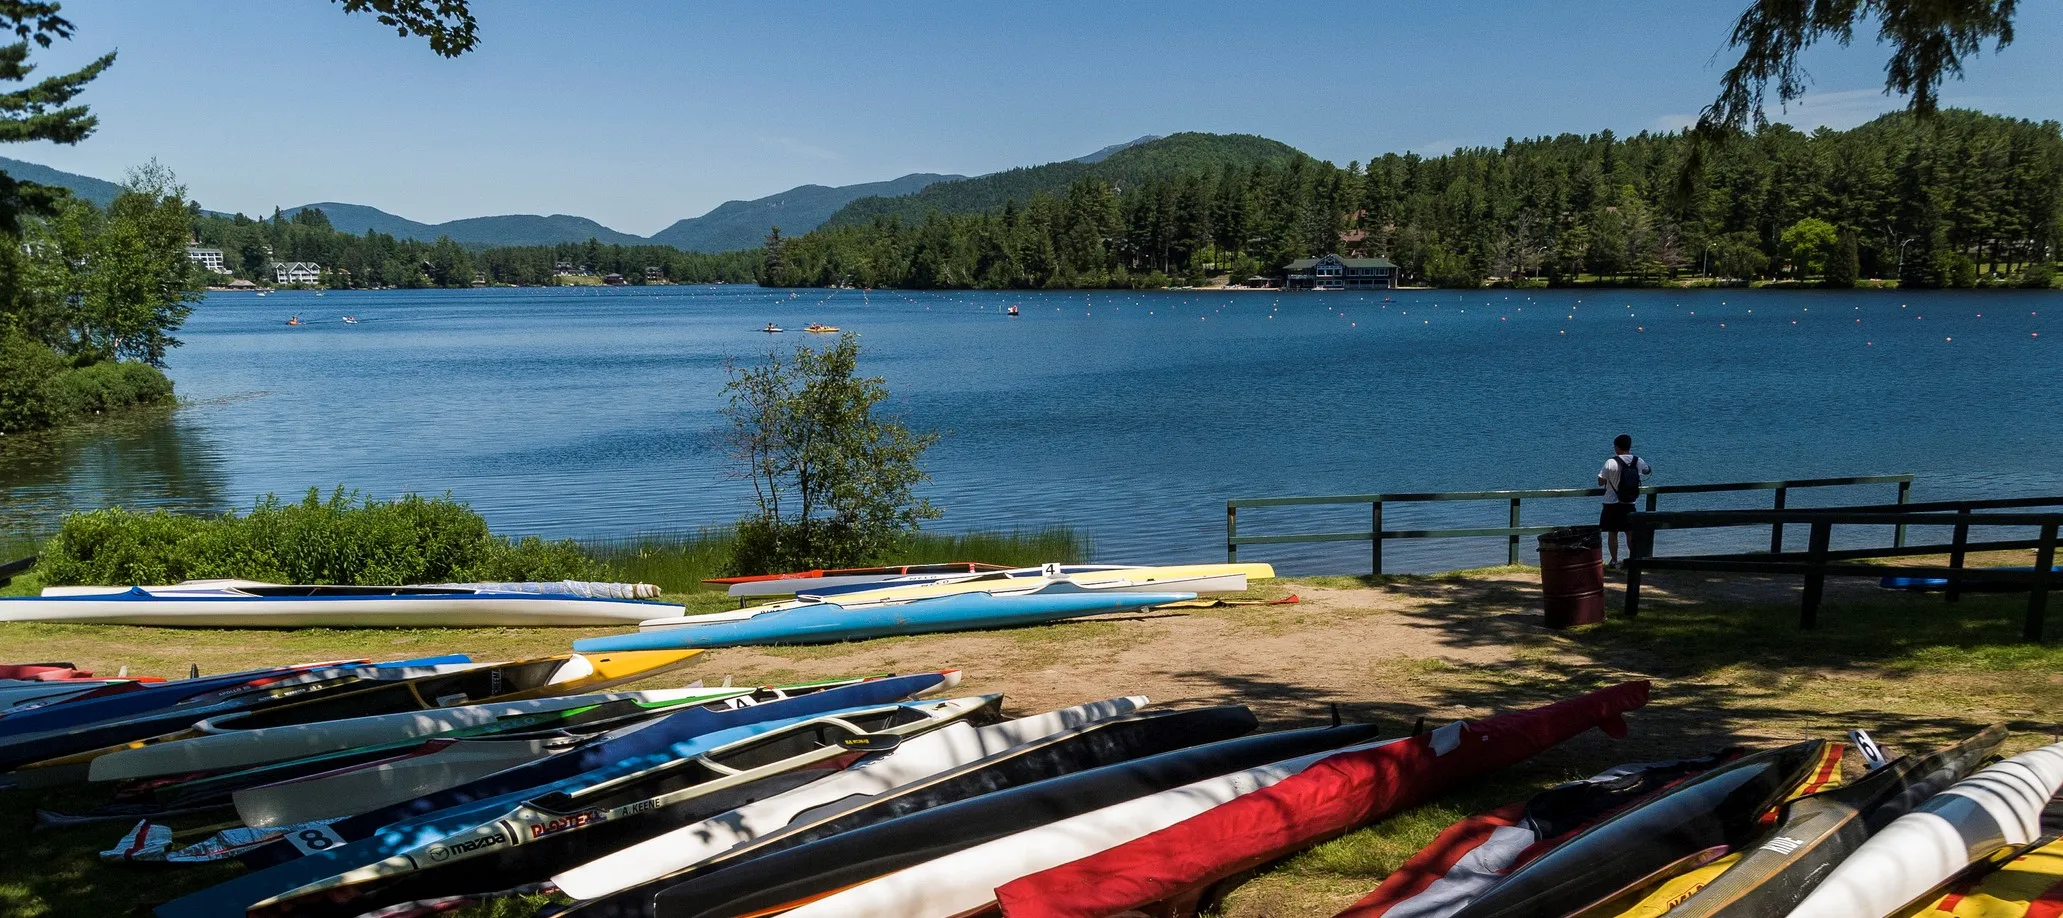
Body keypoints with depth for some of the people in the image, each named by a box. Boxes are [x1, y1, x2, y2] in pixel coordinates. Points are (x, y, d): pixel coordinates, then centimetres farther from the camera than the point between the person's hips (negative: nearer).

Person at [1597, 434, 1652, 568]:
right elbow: (1648, 471, 19)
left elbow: (1601, 481, -10)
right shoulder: (1638, 461, -4)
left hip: (1612, 504, -3)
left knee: (1612, 533, 6)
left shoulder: (1611, 462, -17)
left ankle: (1614, 561, 7)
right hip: (1629, 505, 3)